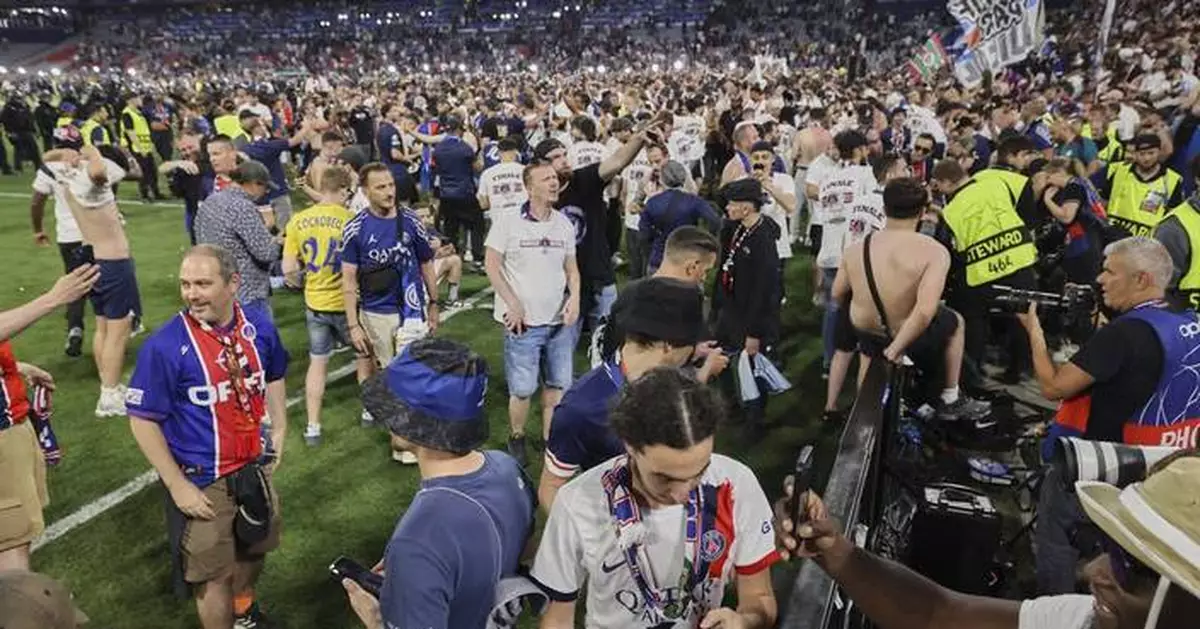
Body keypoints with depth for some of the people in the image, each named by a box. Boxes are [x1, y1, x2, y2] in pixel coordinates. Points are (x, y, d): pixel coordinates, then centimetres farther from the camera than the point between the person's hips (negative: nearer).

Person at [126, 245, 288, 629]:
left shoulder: (259, 326, -8)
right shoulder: (164, 346, -21)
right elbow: (143, 420, -15)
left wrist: (279, 431, 4)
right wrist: (177, 486, -16)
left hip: (254, 467, 5)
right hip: (201, 481, -5)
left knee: (254, 547, 25)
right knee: (214, 575, 5)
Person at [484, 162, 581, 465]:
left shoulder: (564, 224, 5)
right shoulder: (507, 222, -9)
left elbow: (571, 267, 12)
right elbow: (491, 265, -7)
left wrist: (575, 297, -5)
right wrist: (513, 303, -13)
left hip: (559, 320, 5)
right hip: (524, 321, -4)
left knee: (558, 383, 13)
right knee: (522, 389, 2)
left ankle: (550, 437, 30)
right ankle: (516, 437, 27)